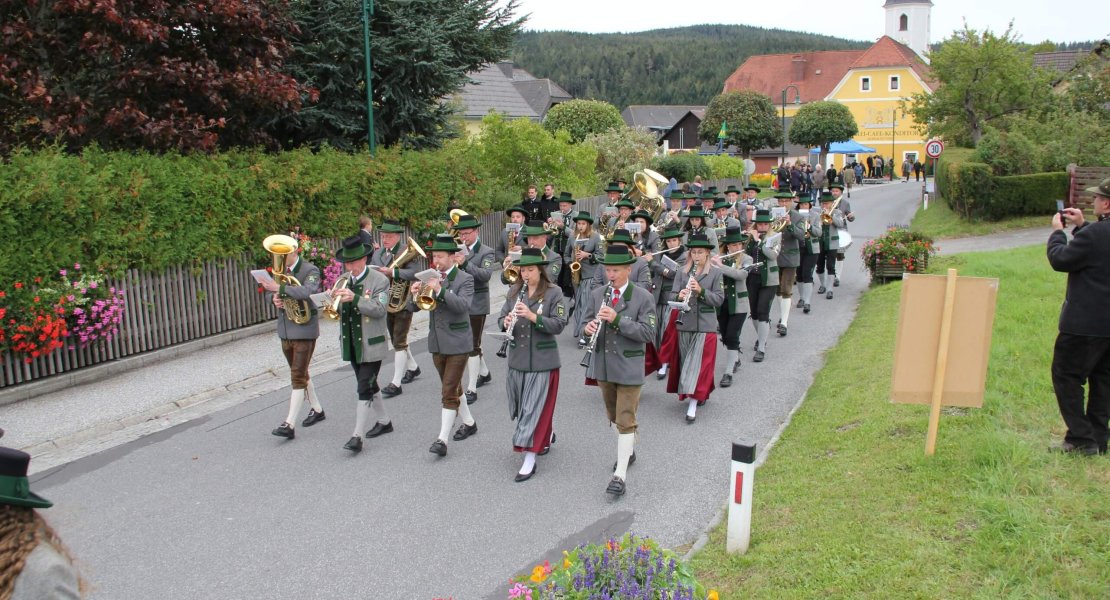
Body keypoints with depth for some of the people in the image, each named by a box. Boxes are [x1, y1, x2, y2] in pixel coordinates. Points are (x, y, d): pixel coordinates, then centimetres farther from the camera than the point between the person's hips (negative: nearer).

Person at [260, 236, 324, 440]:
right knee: (300, 373, 17)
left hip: (304, 329, -7)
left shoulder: (310, 270, -12)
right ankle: (317, 410, 33)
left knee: (298, 376, -8)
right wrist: (274, 298, -8)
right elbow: (272, 291, 15)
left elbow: (307, 291, -29)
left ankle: (289, 425, -9)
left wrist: (280, 289, -32)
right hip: (285, 329, 7)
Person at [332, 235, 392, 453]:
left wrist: (355, 298, -34)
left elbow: (379, 310, -22)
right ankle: (383, 421, 34)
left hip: (371, 345, -7)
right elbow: (338, 309, 9)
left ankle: (357, 436, -5)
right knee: (368, 385, 17)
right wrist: (335, 300, -14)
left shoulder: (380, 281, -11)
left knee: (364, 389, -7)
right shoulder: (345, 281, 8)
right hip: (352, 344, 7)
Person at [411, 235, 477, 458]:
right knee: (452, 387, 18)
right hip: (436, 342, 6)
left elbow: (463, 305, -25)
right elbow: (416, 306, 5)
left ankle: (442, 439, -7)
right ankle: (469, 423, 36)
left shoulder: (465, 279, -8)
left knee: (449, 392, -8)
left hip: (457, 343, -6)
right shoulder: (432, 278, 7)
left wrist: (440, 290, -33)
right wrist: (416, 294, -17)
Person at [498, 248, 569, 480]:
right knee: (522, 406, 17)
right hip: (517, 359, 6)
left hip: (542, 361, -6)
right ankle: (546, 435, 42)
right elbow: (502, 317, 7)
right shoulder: (514, 292, 6)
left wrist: (532, 316, -27)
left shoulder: (554, 293, -9)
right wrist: (506, 323, -17)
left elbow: (558, 325, -15)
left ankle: (530, 460, 2)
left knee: (534, 408, -4)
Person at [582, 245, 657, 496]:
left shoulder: (643, 297, -10)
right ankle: (628, 451, 42)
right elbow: (588, 321, 11)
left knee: (625, 420, -6)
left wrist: (617, 319, -27)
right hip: (603, 364, 5)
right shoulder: (597, 294, 4)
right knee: (615, 416, 20)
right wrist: (589, 327, -15)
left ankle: (620, 475, -4)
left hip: (628, 366, -5)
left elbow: (648, 333, -16)